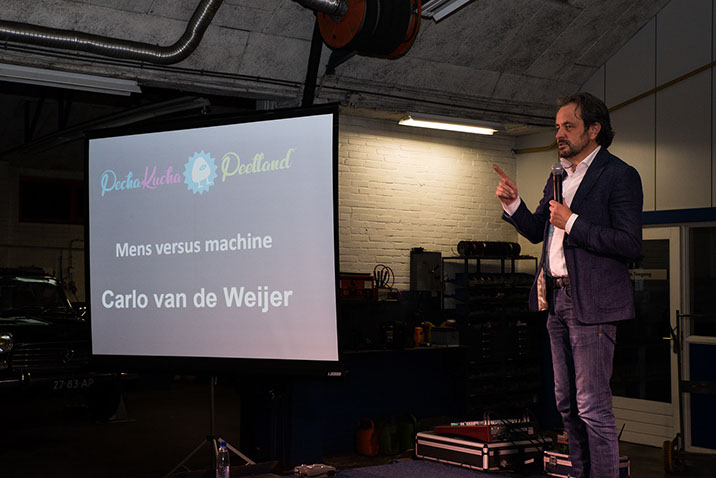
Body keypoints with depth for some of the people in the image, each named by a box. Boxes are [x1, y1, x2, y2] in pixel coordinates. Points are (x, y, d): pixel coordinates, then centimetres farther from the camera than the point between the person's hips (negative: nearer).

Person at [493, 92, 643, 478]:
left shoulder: (619, 176, -9)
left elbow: (630, 244, -16)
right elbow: (536, 232, 20)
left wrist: (572, 223, -18)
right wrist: (512, 204, 3)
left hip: (591, 303, -8)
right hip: (557, 300, 8)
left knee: (593, 407, -7)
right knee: (567, 404, 15)